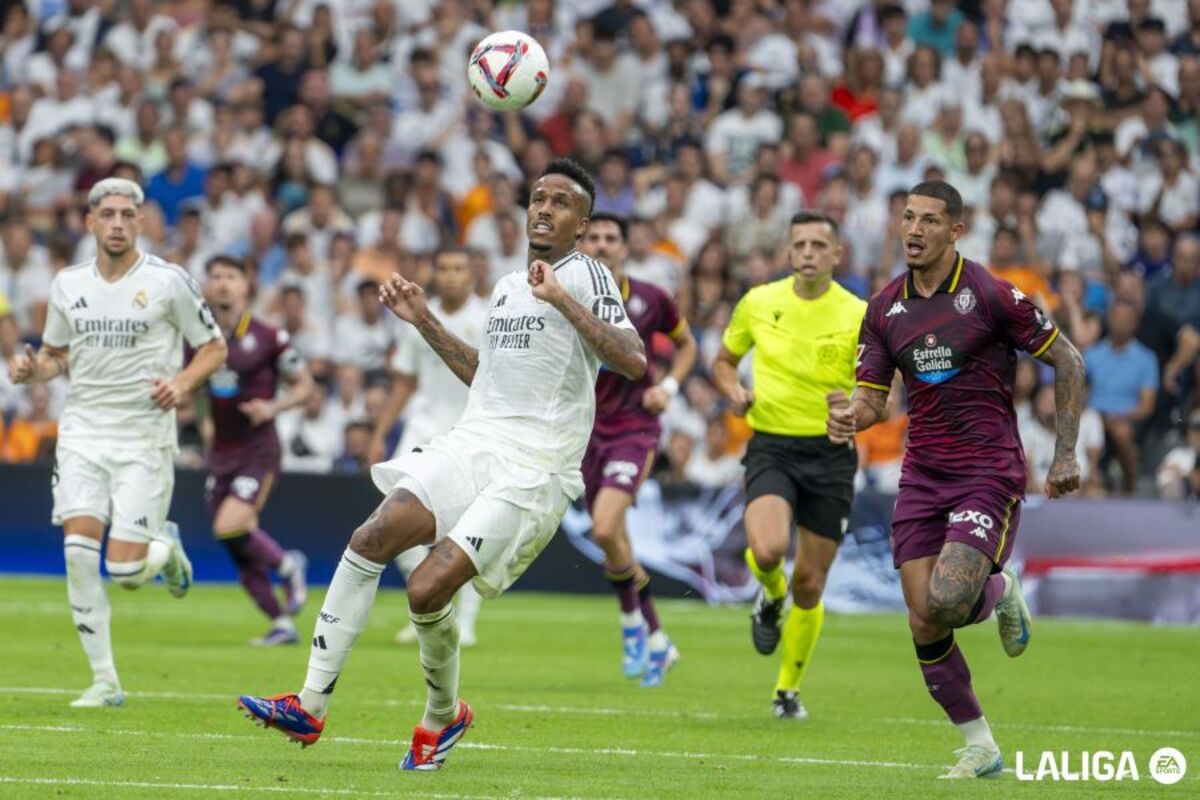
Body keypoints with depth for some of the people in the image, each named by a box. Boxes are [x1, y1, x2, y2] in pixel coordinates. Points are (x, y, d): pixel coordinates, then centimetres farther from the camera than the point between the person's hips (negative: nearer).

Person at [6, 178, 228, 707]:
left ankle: (165, 546, 28)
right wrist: (33, 370, -2)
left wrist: (181, 383, -15)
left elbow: (214, 347, 4)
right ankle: (104, 682, -3)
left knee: (125, 570, -10)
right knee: (79, 552, -13)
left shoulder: (168, 281, -4)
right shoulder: (68, 285, 7)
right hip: (83, 430, 3)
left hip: (144, 436, -3)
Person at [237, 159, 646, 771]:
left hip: (532, 473, -7)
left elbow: (633, 363, -19)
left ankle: (443, 715, 11)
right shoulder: (506, 287, 21)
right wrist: (424, 322, 27)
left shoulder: (586, 276, -3)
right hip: (471, 444, 7)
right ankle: (309, 708, -12)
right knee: (372, 538, -15)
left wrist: (562, 300, -22)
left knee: (427, 589, -18)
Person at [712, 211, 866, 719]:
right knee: (767, 550, -27)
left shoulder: (858, 316, -3)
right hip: (771, 447, 0)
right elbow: (723, 360, 17)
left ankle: (788, 691, 24)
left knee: (809, 584, 5)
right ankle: (770, 597, 10)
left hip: (830, 454, 0)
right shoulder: (757, 303, 2)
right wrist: (733, 391, -5)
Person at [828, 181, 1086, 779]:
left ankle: (1000, 591, 14)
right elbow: (872, 397, 8)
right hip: (921, 476, 5)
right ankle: (980, 748, 14)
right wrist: (849, 416, -16)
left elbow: (1067, 362, -1)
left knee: (946, 602, -23)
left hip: (989, 472, -5)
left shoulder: (991, 295, -8)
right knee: (924, 627, -3)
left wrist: (1065, 454, -5)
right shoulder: (885, 309, 7)